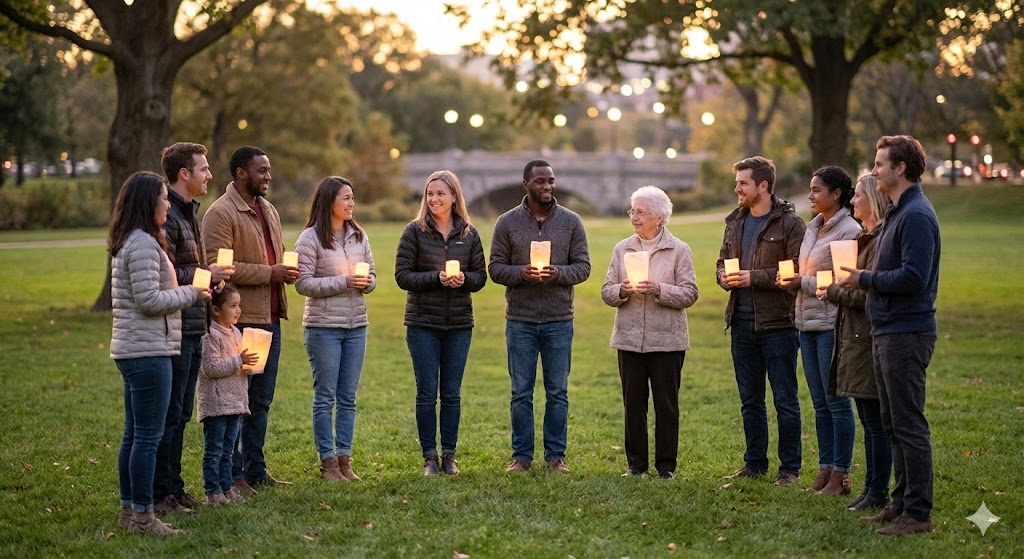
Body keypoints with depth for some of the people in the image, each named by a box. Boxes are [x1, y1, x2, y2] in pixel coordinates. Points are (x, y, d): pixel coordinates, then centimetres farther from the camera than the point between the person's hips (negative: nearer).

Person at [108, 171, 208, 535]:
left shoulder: (129, 242, 16)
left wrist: (185, 289, 11)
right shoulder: (143, 243, -16)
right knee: (148, 437, -6)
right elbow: (148, 299, -20)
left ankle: (129, 511, 21)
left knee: (134, 435, 15)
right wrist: (191, 293, -9)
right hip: (148, 352, -11)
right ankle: (142, 516, -2)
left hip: (132, 351, 11)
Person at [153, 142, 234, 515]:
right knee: (169, 415, -4)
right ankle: (160, 494, 3)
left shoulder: (189, 212, 18)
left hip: (193, 330, 10)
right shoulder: (166, 216, -15)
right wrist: (205, 275, -14)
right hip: (173, 330, -10)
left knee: (180, 415, 15)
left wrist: (209, 275, 8)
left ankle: (173, 488, 22)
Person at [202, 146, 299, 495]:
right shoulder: (221, 213, -11)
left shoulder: (268, 211, 17)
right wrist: (269, 273, -19)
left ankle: (255, 469, 24)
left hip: (270, 317, 9)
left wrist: (286, 270, 4)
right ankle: (233, 475, 3)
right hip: (238, 319, -9)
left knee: (261, 400, 15)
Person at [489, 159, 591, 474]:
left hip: (559, 321, 1)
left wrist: (557, 273, -17)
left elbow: (583, 267, 2)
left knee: (558, 392, 5)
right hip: (520, 321, -1)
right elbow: (495, 268, 1)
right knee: (521, 393, 5)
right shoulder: (507, 223, 2)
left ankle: (556, 455, 14)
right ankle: (521, 456, 13)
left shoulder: (571, 222, 4)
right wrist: (521, 273, -19)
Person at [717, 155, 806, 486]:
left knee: (785, 400, 1)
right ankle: (755, 463, 24)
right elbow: (722, 261, 22)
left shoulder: (789, 223, -8)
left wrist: (753, 277, -19)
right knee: (750, 400, 14)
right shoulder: (735, 222, 13)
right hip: (742, 322, 7)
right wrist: (724, 277, -1)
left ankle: (790, 468, 9)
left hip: (777, 323, -7)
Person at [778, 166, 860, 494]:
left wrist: (802, 283, -14)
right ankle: (825, 469, 17)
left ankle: (840, 474, 2)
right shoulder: (813, 227, 16)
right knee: (819, 402, 12)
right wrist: (791, 280, 2)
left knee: (836, 400, -4)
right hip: (807, 322, 9)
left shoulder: (848, 231, -11)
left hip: (831, 324, -9)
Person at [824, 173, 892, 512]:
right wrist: (838, 289, 2)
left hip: (869, 341, -10)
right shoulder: (866, 238, 17)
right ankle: (872, 488, 19)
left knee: (876, 422, -4)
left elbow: (869, 293, -20)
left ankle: (878, 493, 1)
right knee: (869, 422, 13)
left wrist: (834, 292, -7)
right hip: (854, 340, 10)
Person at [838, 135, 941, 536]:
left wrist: (866, 279, -14)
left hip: (906, 333, -11)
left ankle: (917, 513, 0)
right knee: (893, 423, 15)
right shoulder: (897, 213, 17)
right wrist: (864, 277, 5)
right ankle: (902, 503, 24)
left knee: (908, 425, -6)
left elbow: (913, 277, -24)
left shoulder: (916, 216, -16)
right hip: (887, 332, 11)